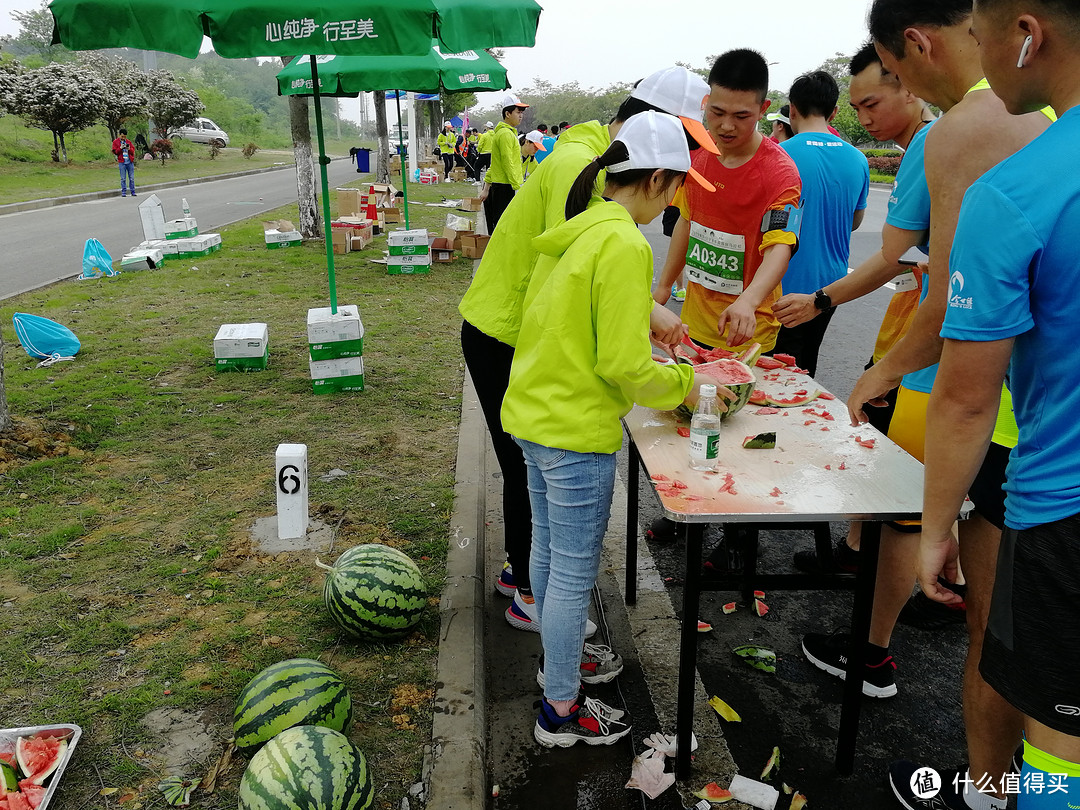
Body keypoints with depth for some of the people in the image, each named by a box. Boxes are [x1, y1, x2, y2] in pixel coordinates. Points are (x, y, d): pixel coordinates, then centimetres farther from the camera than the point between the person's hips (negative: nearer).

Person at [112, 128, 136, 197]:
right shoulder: (115, 142, 7)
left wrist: (129, 149, -8)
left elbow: (133, 151, 12)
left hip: (130, 162, 2)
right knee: (123, 178, -2)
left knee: (132, 178, 2)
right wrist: (120, 148, -12)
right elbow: (115, 152, 2)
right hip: (122, 162, -2)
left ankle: (133, 192, 8)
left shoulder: (128, 142, 14)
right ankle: (123, 192, 2)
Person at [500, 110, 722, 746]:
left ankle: (560, 658, 44)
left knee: (550, 550, 23)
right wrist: (681, 383, -5)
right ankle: (561, 712, 22)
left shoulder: (575, 231, 8)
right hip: (577, 432, -9)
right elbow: (625, 368, -22)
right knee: (575, 571, 5)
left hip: (532, 414, 10)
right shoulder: (626, 246, -20)